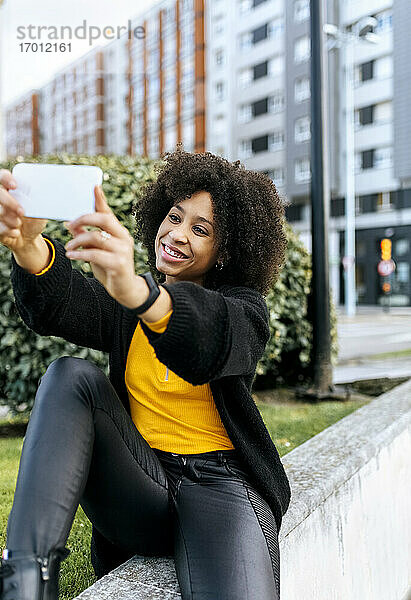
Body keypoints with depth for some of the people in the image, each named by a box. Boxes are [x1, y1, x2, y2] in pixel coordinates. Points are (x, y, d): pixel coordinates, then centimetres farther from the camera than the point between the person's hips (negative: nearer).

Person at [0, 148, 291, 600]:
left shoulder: (244, 306, 1)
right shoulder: (124, 302, 11)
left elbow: (209, 342, -25)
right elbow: (56, 309, -12)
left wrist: (136, 291, -46)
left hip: (218, 483, -4)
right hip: (139, 481, 4)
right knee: (72, 376, -21)